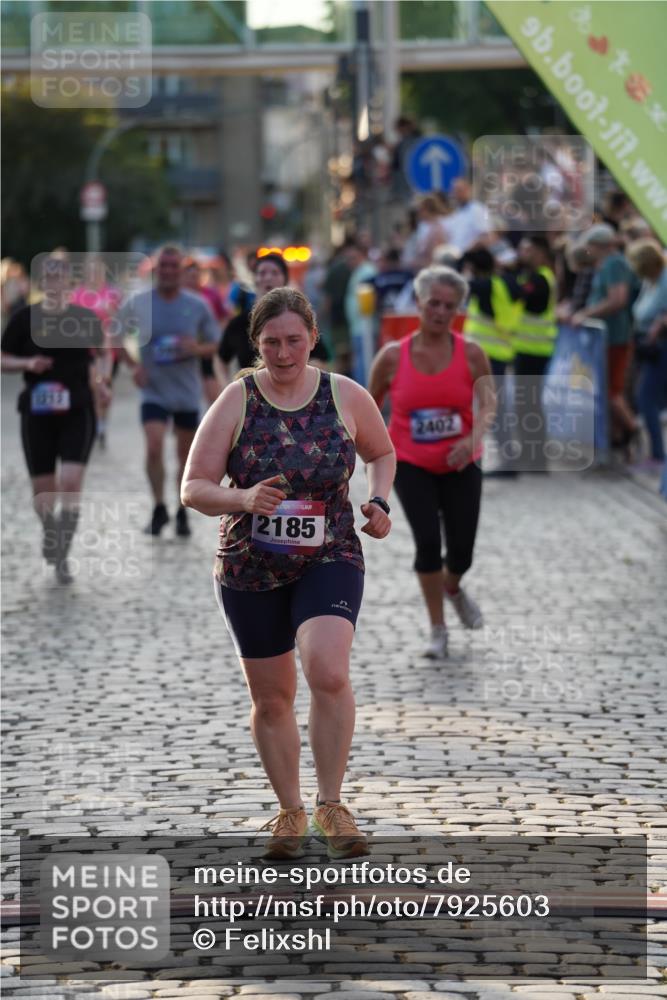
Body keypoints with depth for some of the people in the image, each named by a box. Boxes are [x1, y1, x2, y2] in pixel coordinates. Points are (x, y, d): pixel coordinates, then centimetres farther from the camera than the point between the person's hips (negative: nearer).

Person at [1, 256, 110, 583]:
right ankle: (50, 531, 37)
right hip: (37, 413, 0)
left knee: (71, 483, -14)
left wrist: (98, 383, -4)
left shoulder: (85, 318, 3)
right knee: (42, 492, 5)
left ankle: (62, 556, -6)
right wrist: (27, 363, -14)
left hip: (78, 412, 0)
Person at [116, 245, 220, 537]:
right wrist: (133, 365, -8)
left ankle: (183, 513, 25)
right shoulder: (137, 304, -4)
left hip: (187, 392, 2)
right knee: (154, 448, -18)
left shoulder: (197, 306, -2)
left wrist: (196, 349, -16)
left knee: (186, 454, 10)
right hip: (153, 391, -1)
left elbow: (216, 344, 6)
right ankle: (159, 508, -1)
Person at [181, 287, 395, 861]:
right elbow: (193, 489, -6)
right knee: (271, 698, 10)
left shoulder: (346, 397, -2)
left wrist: (380, 501, -2)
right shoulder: (236, 403, -5)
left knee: (328, 672, -25)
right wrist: (242, 499, -26)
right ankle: (290, 812, 29)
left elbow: (382, 452, 18)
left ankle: (330, 804, -11)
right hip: (250, 569, 1)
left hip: (329, 560, -1)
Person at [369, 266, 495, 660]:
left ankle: (453, 588, 41)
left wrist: (473, 438, -35)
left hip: (461, 465, 1)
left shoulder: (471, 354, -7)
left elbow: (488, 404, -17)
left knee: (461, 551, 2)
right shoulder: (394, 356, -7)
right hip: (411, 465, -1)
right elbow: (370, 406, 7)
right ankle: (438, 630, 2)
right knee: (428, 541, -15)